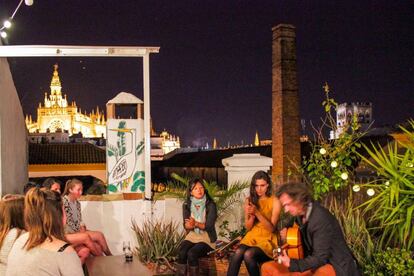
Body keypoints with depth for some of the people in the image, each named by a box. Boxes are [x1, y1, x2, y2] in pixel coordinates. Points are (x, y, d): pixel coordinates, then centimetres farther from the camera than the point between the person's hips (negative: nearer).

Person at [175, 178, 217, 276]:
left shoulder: (210, 205, -8)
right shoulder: (186, 205, 3)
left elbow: (209, 226, -14)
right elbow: (186, 226, -2)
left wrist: (196, 224, -30)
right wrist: (190, 225, -26)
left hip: (207, 237, -3)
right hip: (192, 236, 3)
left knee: (191, 253, -29)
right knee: (181, 252, -27)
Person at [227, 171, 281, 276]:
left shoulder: (274, 201, -4)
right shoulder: (249, 200, 8)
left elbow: (271, 228, -10)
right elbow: (248, 227, 8)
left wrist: (257, 213, -23)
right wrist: (252, 215, -13)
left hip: (267, 239, -3)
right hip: (252, 236, 3)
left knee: (248, 254, -32)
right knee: (238, 252, -30)